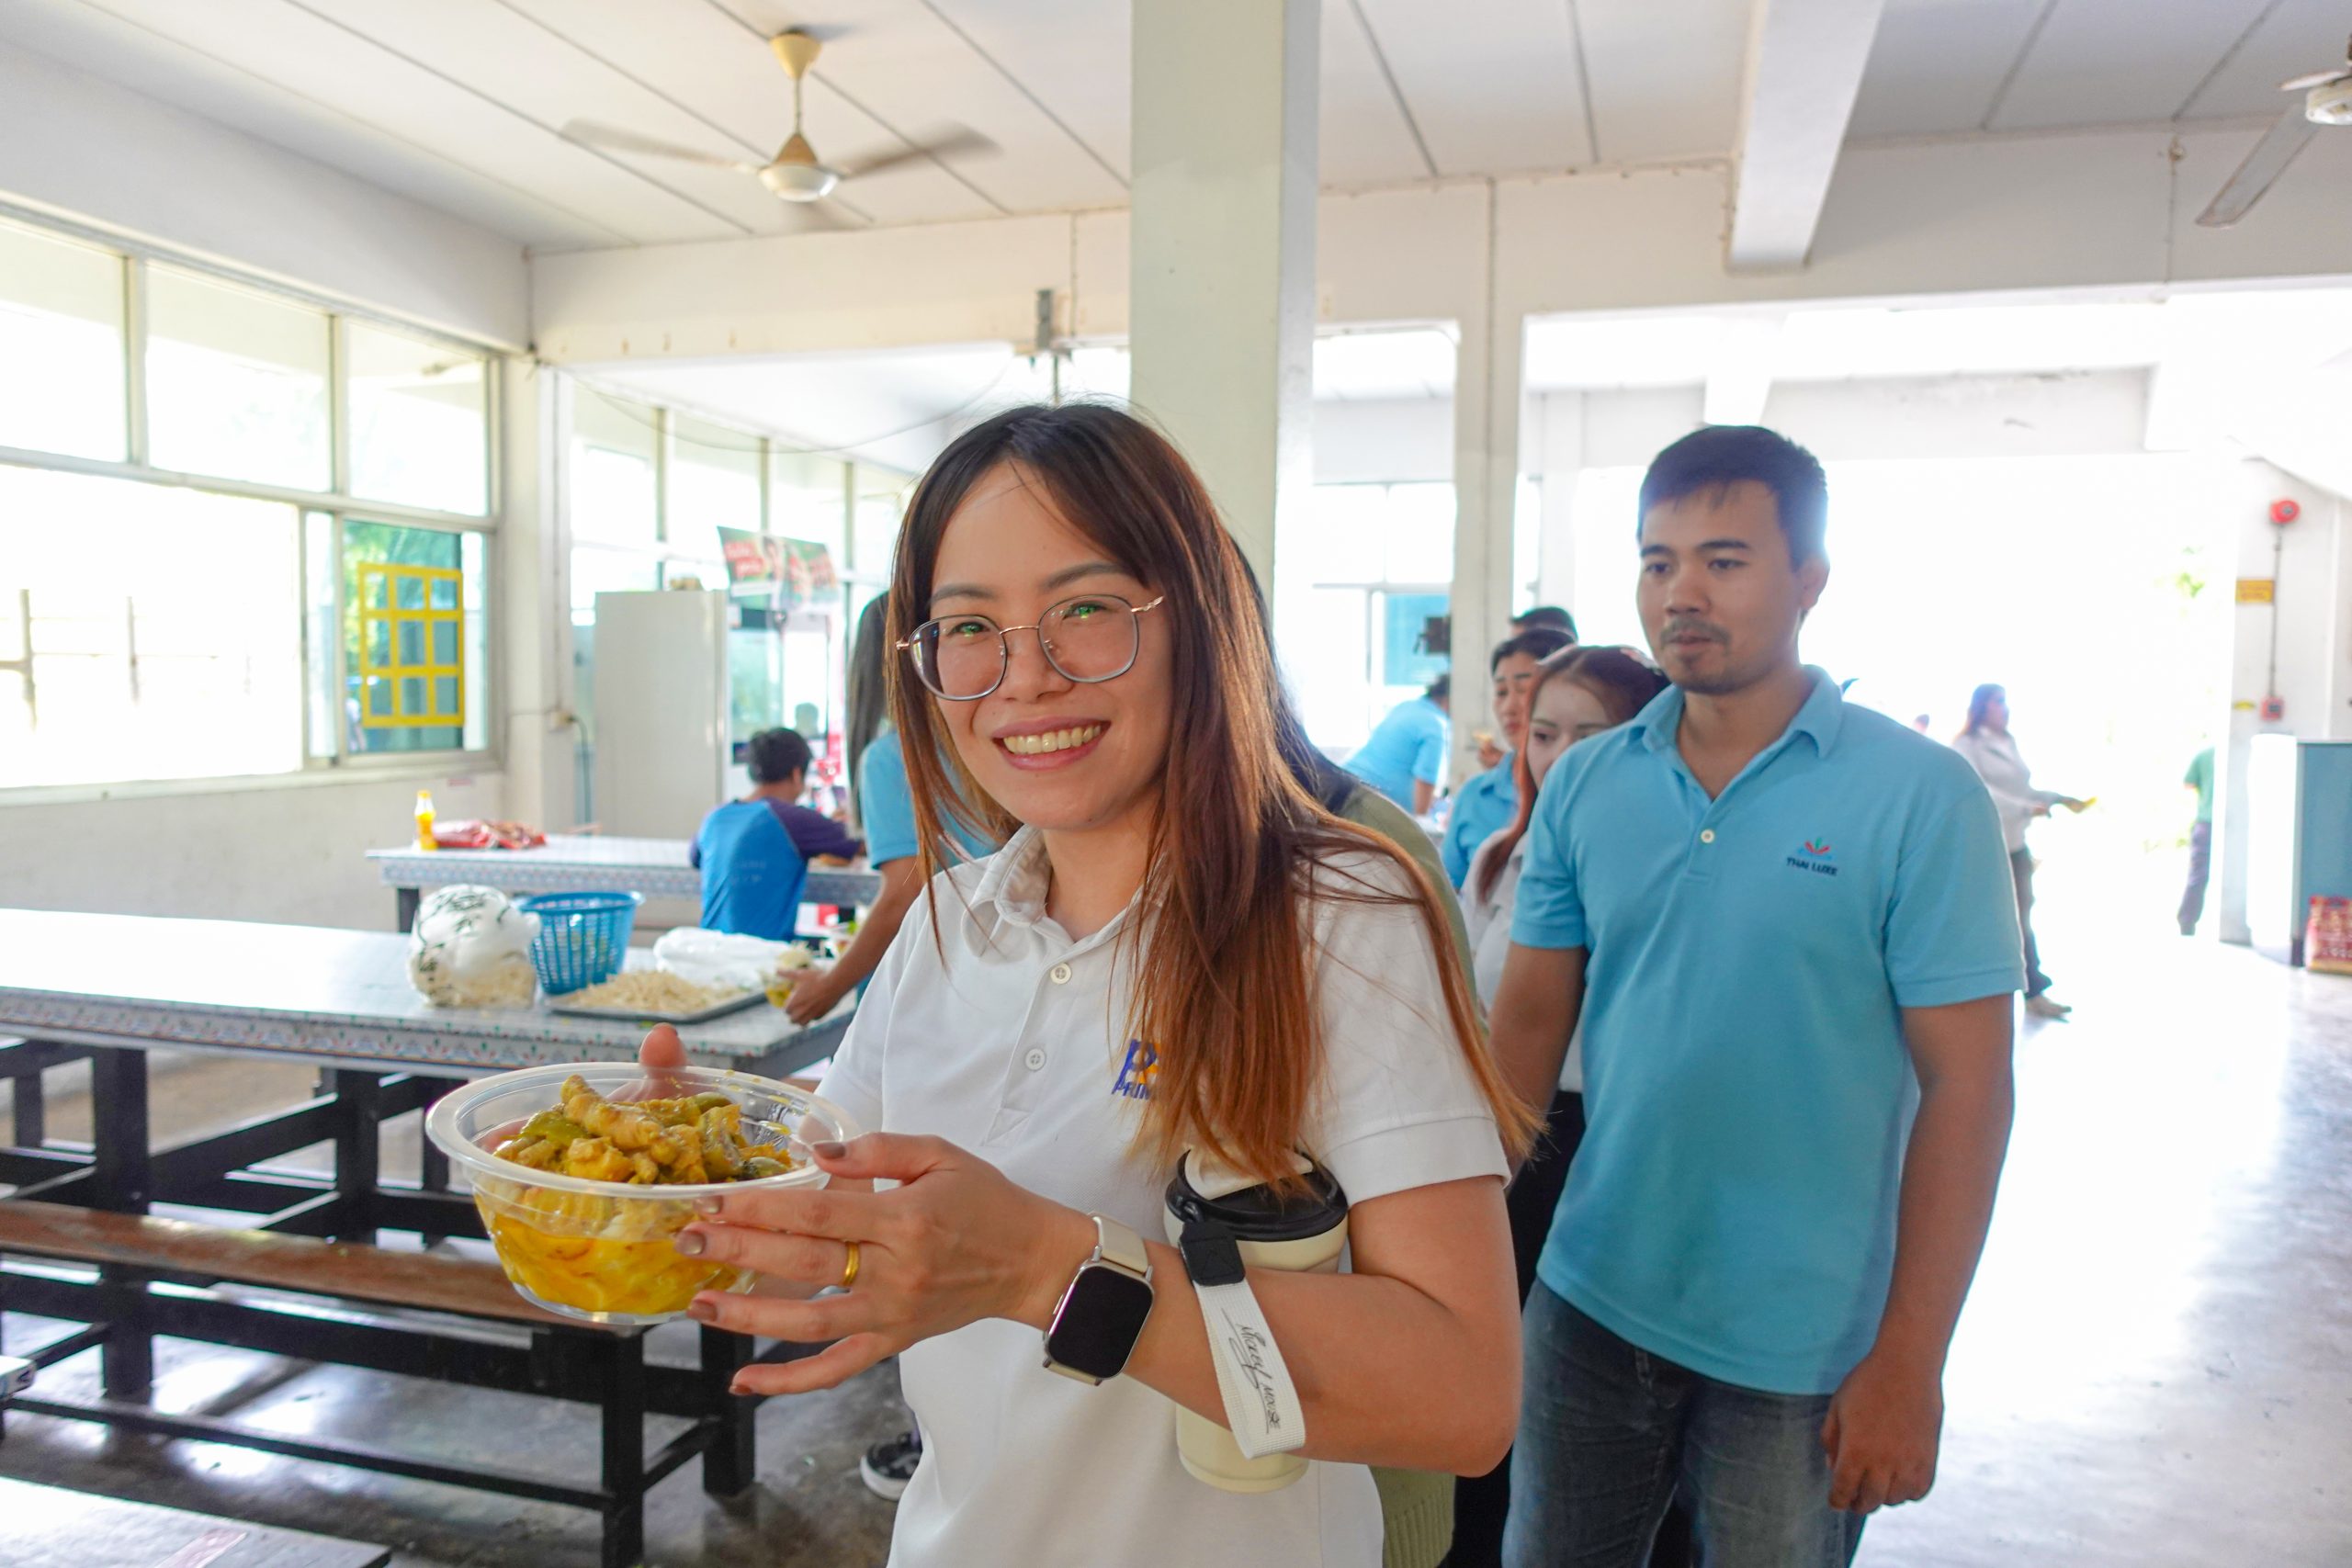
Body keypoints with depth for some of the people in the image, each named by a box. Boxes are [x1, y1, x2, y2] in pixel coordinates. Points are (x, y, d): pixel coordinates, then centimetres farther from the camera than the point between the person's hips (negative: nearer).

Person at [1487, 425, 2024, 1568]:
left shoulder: (1921, 797, -12)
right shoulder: (1583, 787, -1)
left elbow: (1966, 1087, -11)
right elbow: (1528, 1024, 3)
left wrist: (1909, 1364, -12)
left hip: (1804, 1345, -3)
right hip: (1589, 1301, 3)